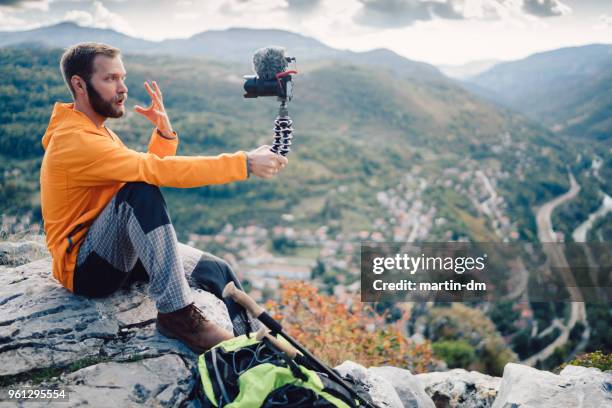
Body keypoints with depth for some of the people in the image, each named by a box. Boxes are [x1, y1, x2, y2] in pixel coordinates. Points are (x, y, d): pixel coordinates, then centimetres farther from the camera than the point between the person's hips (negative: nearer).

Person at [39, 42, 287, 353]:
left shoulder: (95, 131, 11)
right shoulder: (74, 141, -21)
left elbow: (151, 169, 8)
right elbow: (157, 171, -31)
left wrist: (164, 131, -10)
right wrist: (244, 164, -32)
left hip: (117, 256, 9)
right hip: (84, 269, -9)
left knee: (217, 271, 0)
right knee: (139, 191, -32)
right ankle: (176, 313, -32)